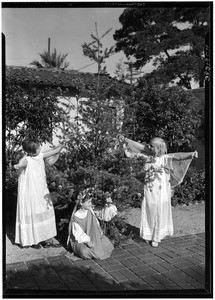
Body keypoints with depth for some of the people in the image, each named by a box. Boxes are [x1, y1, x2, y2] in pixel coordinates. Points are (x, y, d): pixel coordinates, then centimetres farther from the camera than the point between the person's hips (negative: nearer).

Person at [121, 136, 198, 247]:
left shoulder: (165, 158, -7)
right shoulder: (149, 157, 3)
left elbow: (177, 156, -19)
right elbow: (141, 148, 14)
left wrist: (191, 154, -33)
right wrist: (127, 141, 24)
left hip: (161, 191, -3)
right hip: (149, 191, 3)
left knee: (159, 213, 6)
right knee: (149, 212, 9)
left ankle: (156, 238, 18)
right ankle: (149, 235, 25)